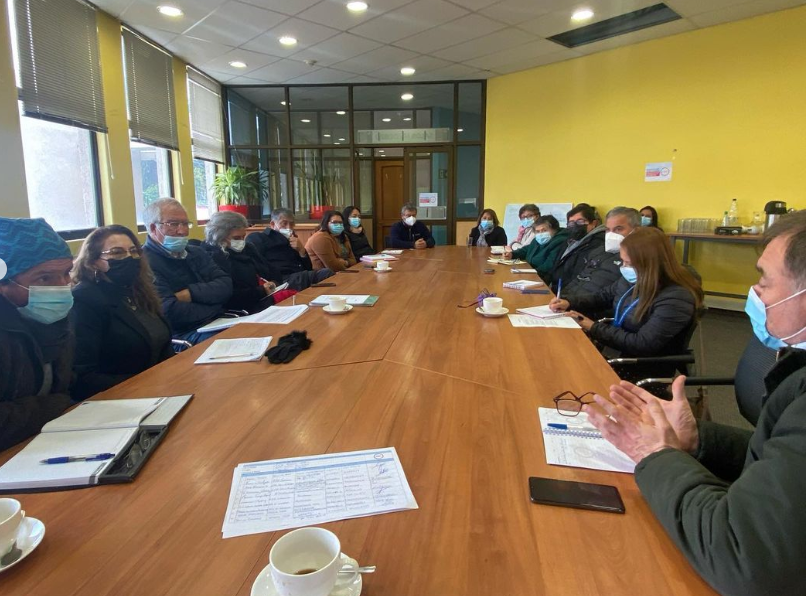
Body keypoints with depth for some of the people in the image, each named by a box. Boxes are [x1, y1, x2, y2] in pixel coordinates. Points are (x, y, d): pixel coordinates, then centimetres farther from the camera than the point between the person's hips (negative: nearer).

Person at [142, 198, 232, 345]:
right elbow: (170, 311, -19)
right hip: (183, 335, -7)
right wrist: (214, 310, -5)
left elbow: (225, 286, 4)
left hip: (218, 323, 8)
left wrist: (190, 293, -13)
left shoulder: (197, 253, 16)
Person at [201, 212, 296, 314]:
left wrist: (273, 283, -2)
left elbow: (271, 271, 21)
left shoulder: (248, 248, 20)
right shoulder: (213, 259, -8)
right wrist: (262, 291, -17)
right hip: (251, 306, -8)